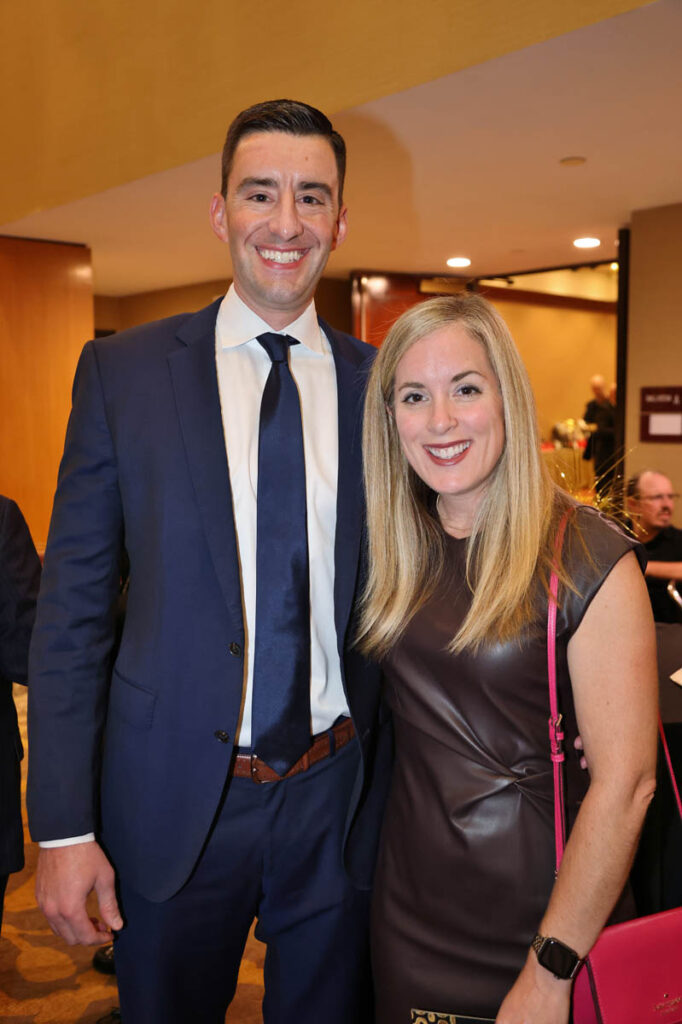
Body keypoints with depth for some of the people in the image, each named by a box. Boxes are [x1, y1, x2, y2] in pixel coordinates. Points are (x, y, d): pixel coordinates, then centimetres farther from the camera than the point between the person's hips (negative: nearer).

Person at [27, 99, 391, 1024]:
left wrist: (401, 795, 4)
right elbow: (72, 609, -5)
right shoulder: (123, 371, -4)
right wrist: (65, 825, -7)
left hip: (339, 801, 2)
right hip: (175, 803, -1)